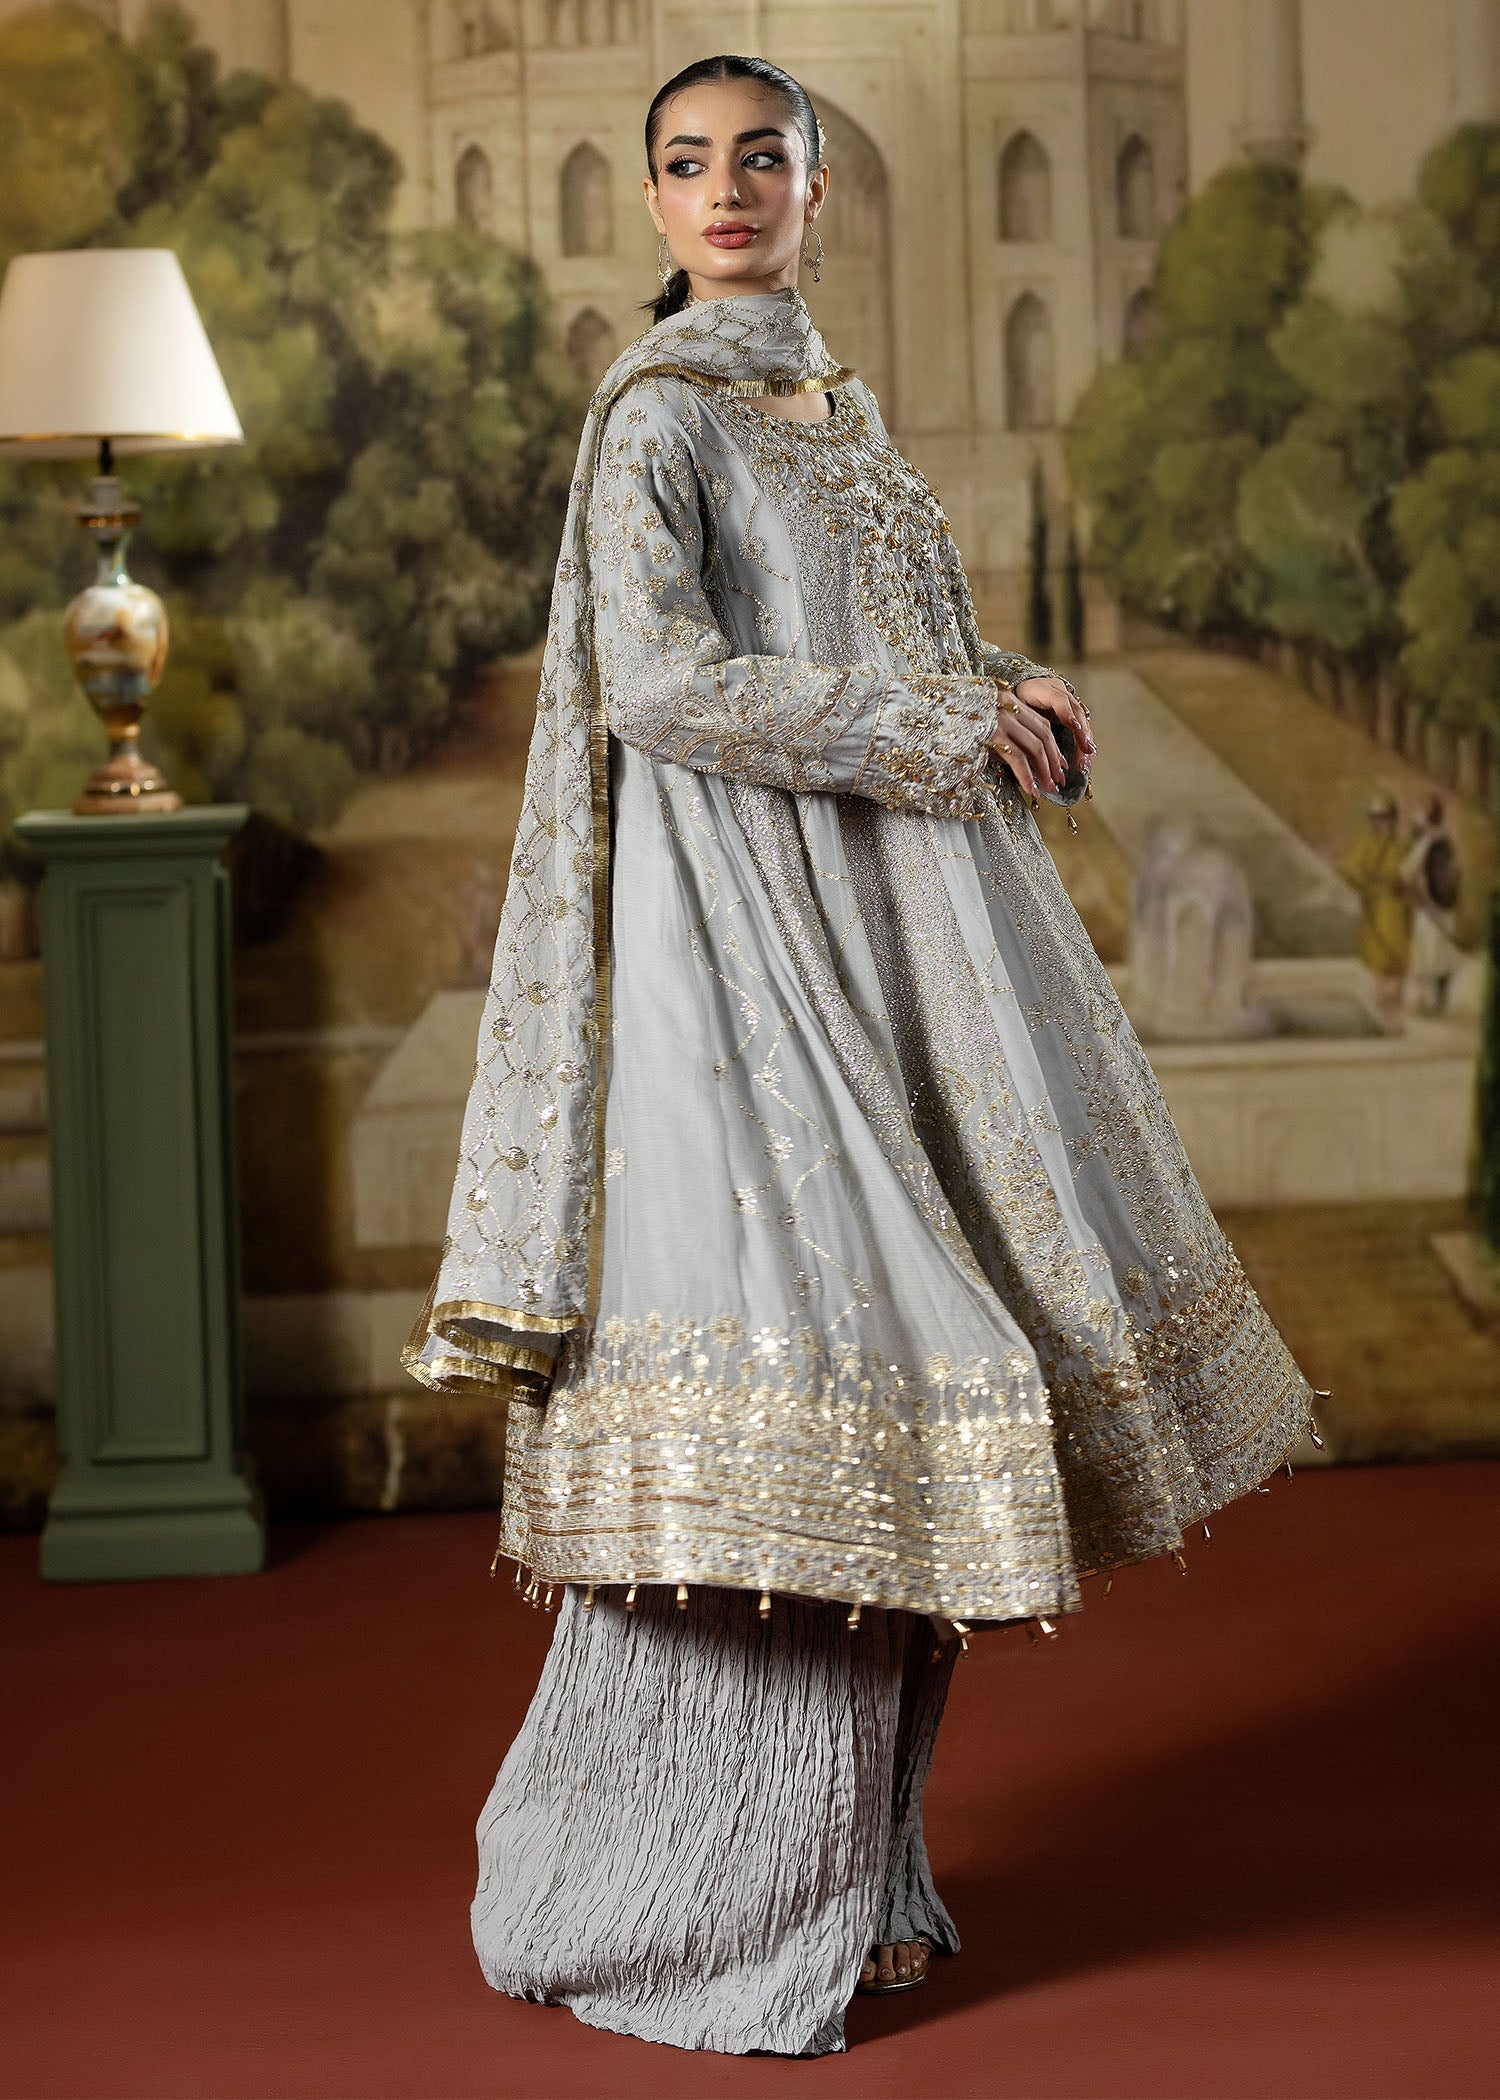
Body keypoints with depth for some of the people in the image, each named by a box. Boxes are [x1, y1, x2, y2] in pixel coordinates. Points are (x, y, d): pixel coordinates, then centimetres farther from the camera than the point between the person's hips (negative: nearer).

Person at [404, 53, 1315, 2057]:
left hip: (887, 932, 8)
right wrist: (936, 718, -15)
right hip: (752, 935, -8)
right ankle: (653, 1904, 1)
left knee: (872, 1419, 8)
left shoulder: (835, 407, 19)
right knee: (774, 1406, -11)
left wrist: (1016, 700, 5)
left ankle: (835, 1862, 18)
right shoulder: (658, 415, -6)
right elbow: (659, 685, -18)